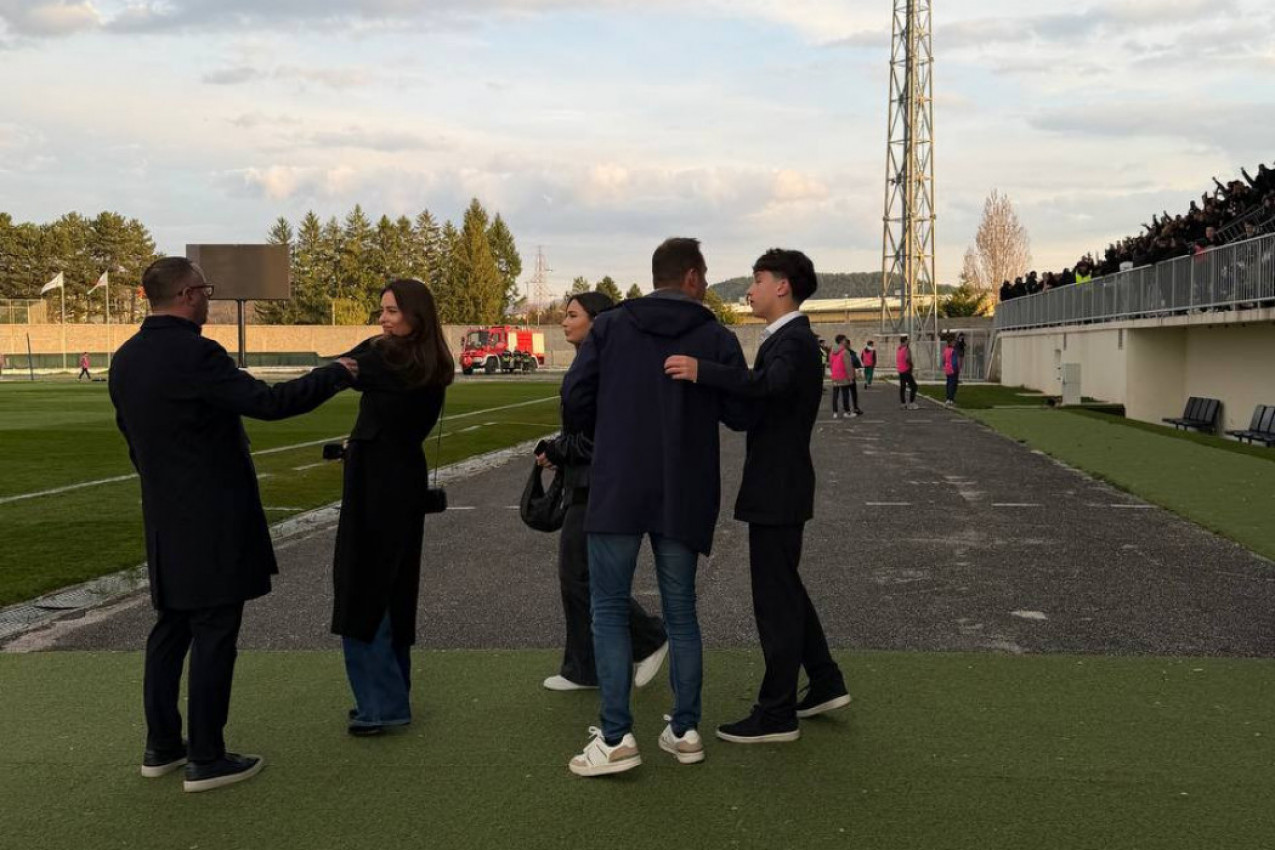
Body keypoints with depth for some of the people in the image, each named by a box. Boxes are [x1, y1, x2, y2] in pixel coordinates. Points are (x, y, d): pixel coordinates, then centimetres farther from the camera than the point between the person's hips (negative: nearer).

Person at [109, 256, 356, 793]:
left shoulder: (125, 360, 8)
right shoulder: (195, 354, -19)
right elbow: (266, 402, -23)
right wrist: (334, 375, -12)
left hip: (165, 521, 9)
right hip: (212, 522, -9)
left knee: (170, 628, 16)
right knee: (214, 634, -1)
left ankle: (161, 747, 25)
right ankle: (206, 760, 6)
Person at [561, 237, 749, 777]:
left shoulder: (609, 327, 2)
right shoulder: (717, 338, 1)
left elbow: (574, 401, -3)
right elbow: (740, 415, -2)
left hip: (616, 490, -1)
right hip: (684, 496, 1)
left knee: (609, 610, 4)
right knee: (680, 611, 13)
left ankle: (616, 737, -2)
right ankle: (685, 731, 18)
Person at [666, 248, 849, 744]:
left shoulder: (794, 341, -17)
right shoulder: (784, 339, 15)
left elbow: (770, 384, -39)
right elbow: (756, 399, 18)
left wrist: (702, 371, -46)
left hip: (779, 489, -10)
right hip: (776, 487, 10)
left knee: (775, 597, -2)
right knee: (784, 589, 19)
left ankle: (777, 713, 7)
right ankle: (825, 684, 29)